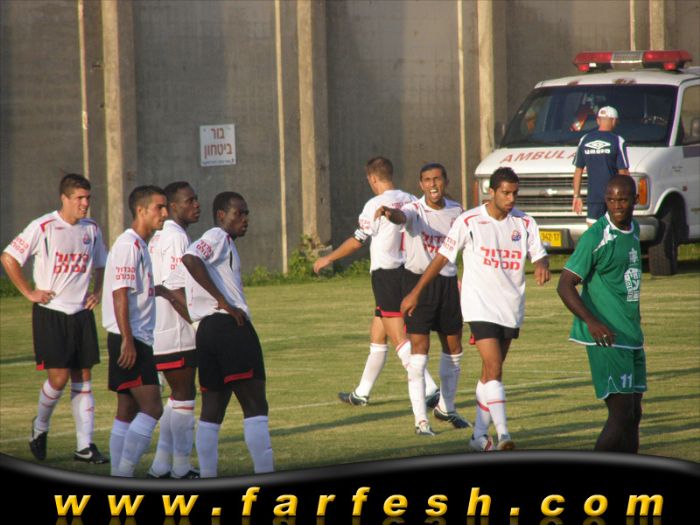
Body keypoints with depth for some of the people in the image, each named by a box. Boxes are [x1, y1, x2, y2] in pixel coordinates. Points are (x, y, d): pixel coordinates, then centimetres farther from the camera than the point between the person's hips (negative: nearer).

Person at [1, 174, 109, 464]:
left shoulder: (92, 229, 7)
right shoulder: (43, 227, -10)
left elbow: (100, 265, 25)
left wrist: (97, 291, 9)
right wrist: (29, 292, -8)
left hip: (81, 313, 5)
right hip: (50, 312, -5)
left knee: (83, 378, 3)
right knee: (59, 377, -10)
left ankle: (85, 445, 6)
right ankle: (40, 426, 17)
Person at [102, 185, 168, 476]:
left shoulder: (141, 246, 18)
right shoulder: (128, 244, -13)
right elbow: (119, 294, -20)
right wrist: (127, 340, -24)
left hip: (138, 340, 10)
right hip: (130, 340, -10)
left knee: (128, 410, 9)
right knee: (151, 408, -15)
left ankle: (119, 477, 10)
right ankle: (123, 472, -16)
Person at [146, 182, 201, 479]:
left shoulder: (161, 236, 16)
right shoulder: (176, 238, -16)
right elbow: (176, 292, -21)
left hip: (160, 332, 10)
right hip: (176, 334, -10)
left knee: (178, 395, 16)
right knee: (184, 397, -2)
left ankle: (161, 465, 16)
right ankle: (181, 468, 3)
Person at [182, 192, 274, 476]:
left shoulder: (218, 240, 24)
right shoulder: (218, 237, -3)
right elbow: (190, 259, -22)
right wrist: (224, 302, -20)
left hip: (206, 331, 9)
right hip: (230, 327, -9)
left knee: (212, 411, 8)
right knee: (255, 406, -8)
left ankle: (207, 478, 5)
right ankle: (265, 475, -12)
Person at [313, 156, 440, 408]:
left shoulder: (376, 205, -12)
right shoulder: (410, 201, 6)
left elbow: (357, 241, -7)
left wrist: (328, 258, 6)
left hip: (385, 274, -8)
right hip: (406, 272, 8)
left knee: (400, 339, -9)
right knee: (377, 336, 17)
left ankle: (430, 390, -18)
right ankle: (361, 393, 25)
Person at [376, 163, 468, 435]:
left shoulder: (455, 211, 6)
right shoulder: (414, 211, -11)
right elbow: (402, 217, -34)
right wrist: (390, 213, -58)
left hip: (448, 282, 5)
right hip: (418, 280, -5)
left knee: (454, 349, 15)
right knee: (419, 351, -10)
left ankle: (446, 408, 35)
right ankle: (421, 420, -10)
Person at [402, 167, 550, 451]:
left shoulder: (525, 223, 5)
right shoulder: (469, 221, -5)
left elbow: (539, 254, 5)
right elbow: (442, 257, 0)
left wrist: (541, 265, -21)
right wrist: (415, 292, 2)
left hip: (511, 309, 4)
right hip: (480, 307, -4)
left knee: (491, 373, 10)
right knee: (494, 369, -16)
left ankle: (479, 435, 17)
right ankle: (502, 435, -22)